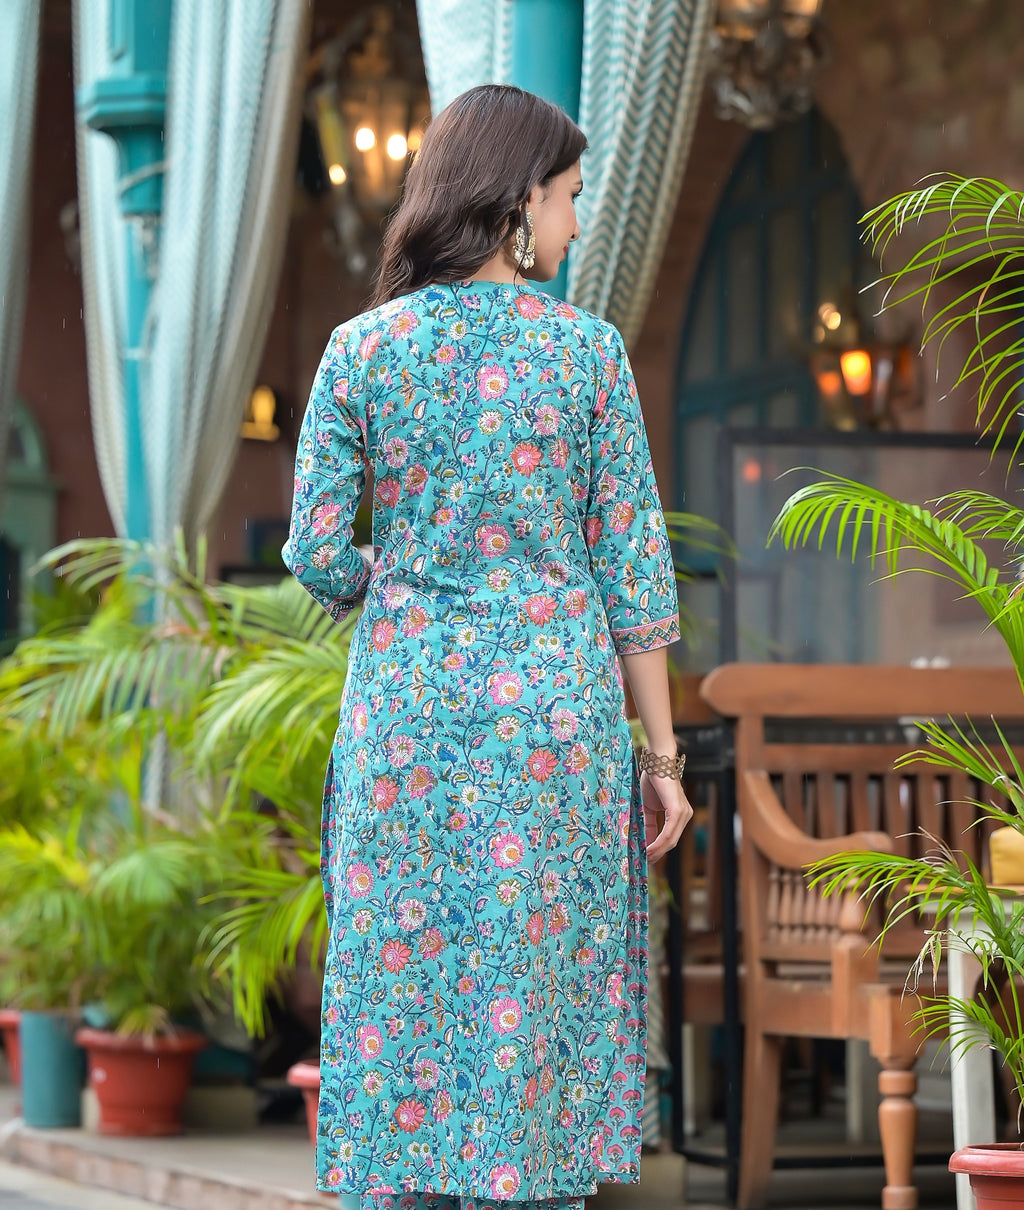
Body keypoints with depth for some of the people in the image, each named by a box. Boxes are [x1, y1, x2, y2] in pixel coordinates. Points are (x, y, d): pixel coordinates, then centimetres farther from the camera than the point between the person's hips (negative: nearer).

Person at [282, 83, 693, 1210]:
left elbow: (317, 557, 0)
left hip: (404, 699, 2)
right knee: (535, 999, 5)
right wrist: (661, 753, 4)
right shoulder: (586, 349, -4)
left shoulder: (362, 348, 1)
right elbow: (630, 565, -2)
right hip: (555, 699, -2)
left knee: (401, 990, 6)